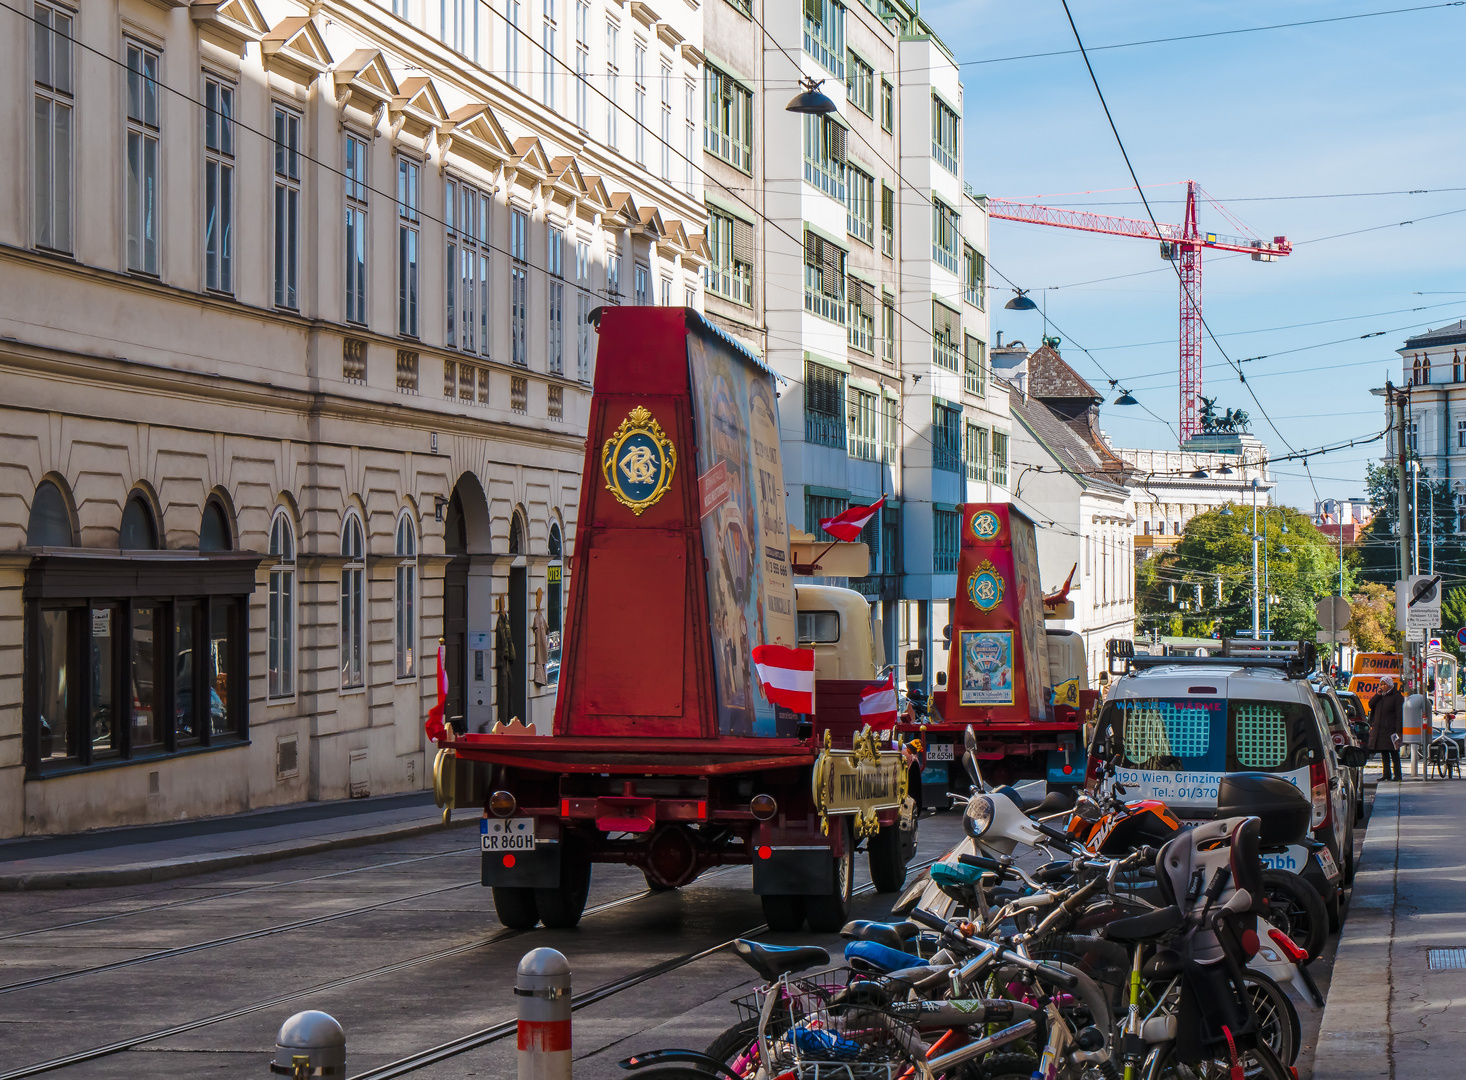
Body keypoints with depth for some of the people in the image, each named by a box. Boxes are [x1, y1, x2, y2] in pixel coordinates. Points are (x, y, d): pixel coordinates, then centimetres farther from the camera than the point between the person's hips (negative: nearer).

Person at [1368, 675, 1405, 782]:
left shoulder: (1397, 696, -5)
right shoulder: (1380, 696, 16)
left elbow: (1399, 714, -9)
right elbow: (1371, 705, 8)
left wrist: (1398, 730, -15)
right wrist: (1378, 694, -4)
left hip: (1390, 728, -6)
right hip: (1378, 728, 6)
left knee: (1393, 753, -5)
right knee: (1383, 753, 8)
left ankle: (1397, 774, -2)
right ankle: (1386, 774, 14)